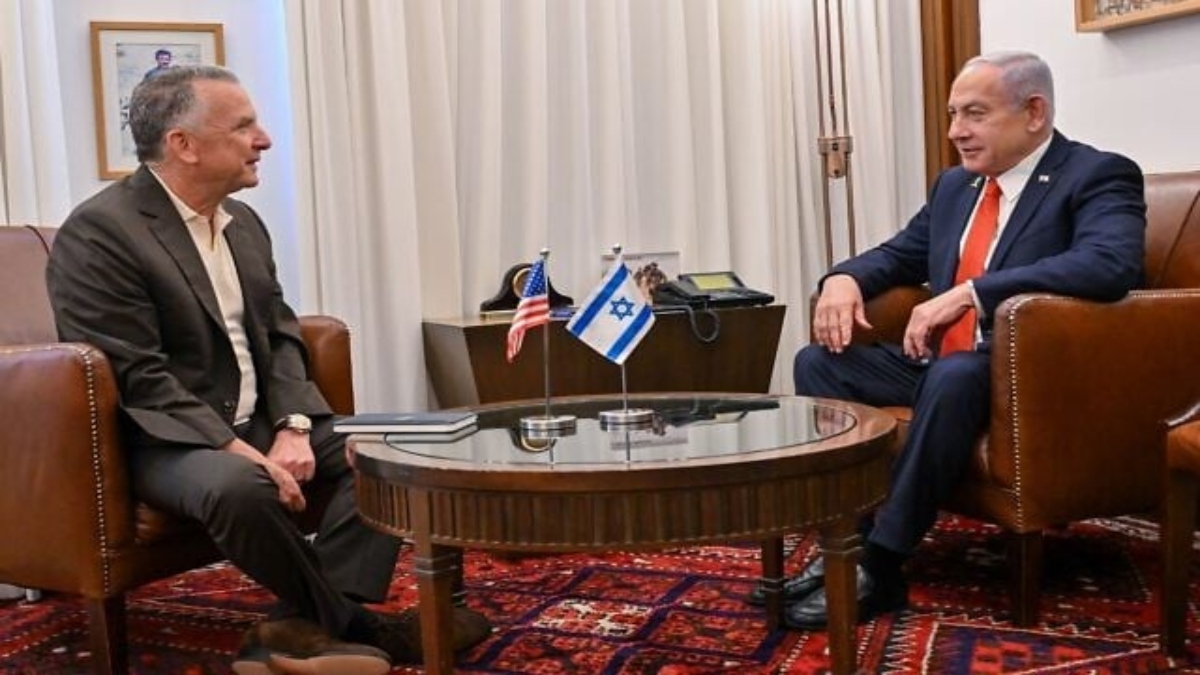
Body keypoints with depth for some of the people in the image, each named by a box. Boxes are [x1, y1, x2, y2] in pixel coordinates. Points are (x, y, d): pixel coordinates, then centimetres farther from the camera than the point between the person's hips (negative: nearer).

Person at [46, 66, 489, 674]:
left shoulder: (244, 221, 10)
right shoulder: (99, 232, -14)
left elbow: (280, 337, 9)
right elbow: (136, 378, -20)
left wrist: (291, 427, -9)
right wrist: (236, 450, -25)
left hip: (260, 420, 8)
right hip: (165, 438, -7)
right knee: (239, 486, -36)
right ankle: (353, 624, -14)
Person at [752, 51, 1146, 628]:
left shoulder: (1098, 177, -8)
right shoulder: (954, 185, 15)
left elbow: (1109, 265, -27)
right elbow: (898, 255, 22)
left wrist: (969, 293, -33)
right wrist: (844, 277, -3)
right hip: (938, 361, 8)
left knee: (953, 375, -37)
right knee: (819, 361, -7)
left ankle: (880, 565, -28)